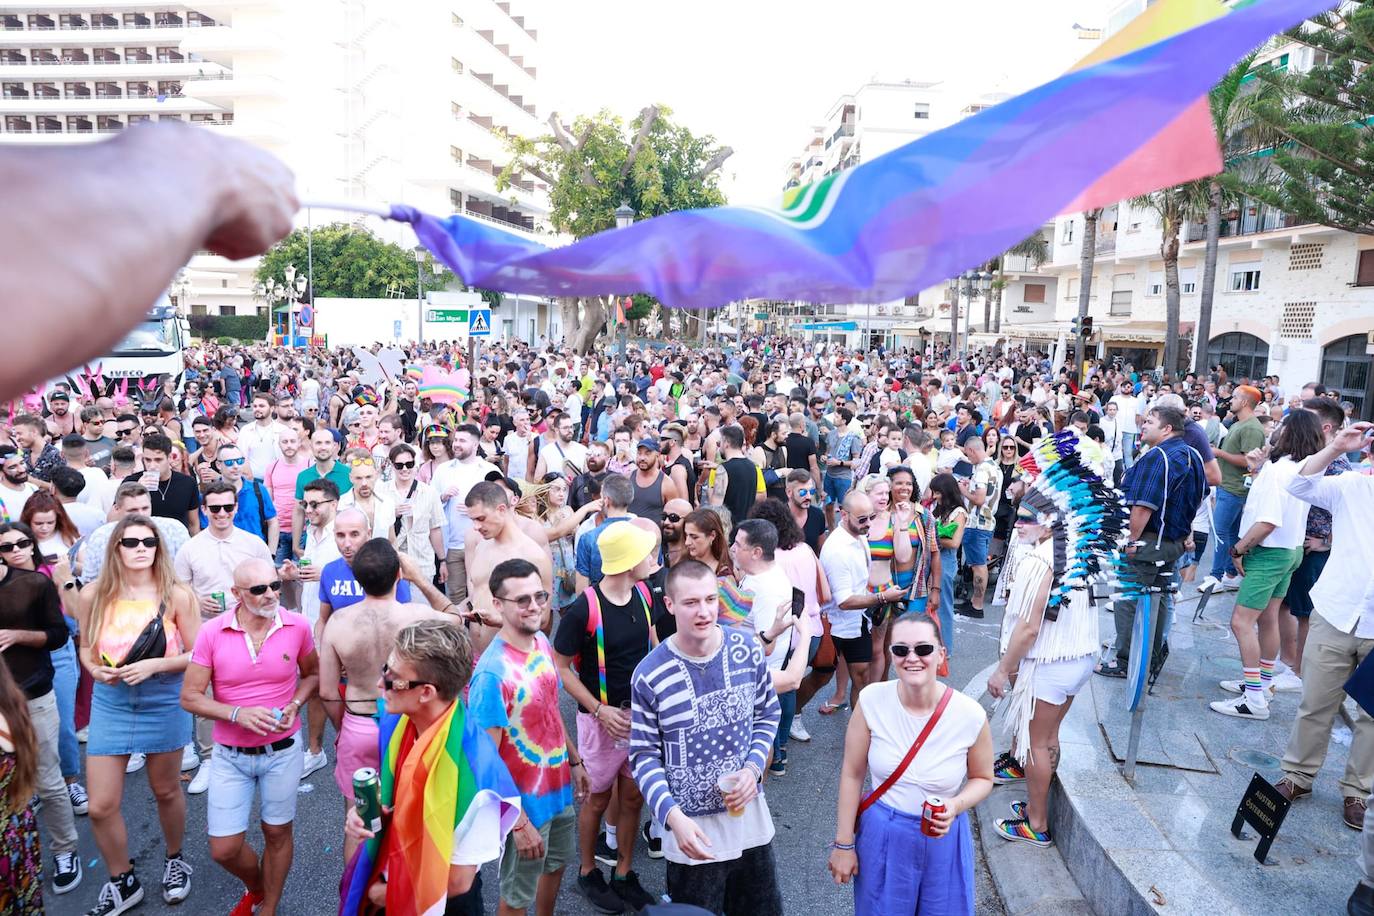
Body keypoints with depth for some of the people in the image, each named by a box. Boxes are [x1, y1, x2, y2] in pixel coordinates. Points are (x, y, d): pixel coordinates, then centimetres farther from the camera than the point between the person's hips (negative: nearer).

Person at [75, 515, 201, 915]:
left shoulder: (177, 595, -13)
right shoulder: (92, 596, -5)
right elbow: (86, 647, 10)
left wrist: (154, 665, -22)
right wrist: (96, 669, -11)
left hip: (163, 705, -2)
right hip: (110, 705, 2)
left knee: (166, 791, 16)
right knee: (101, 806, 4)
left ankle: (174, 859, 42)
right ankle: (122, 882, 28)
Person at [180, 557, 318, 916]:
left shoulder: (297, 626, -12)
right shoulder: (212, 633, -13)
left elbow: (312, 674, 5)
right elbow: (190, 697, -8)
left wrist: (295, 705, -14)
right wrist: (237, 714, -23)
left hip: (283, 751, 0)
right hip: (230, 755, 0)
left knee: (277, 833, 14)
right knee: (224, 849, 6)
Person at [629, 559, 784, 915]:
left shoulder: (748, 648, -8)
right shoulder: (649, 675, -17)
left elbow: (768, 715, 5)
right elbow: (644, 755, -10)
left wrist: (753, 768, -11)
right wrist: (673, 816, -22)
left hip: (749, 813, 4)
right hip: (691, 826, -3)